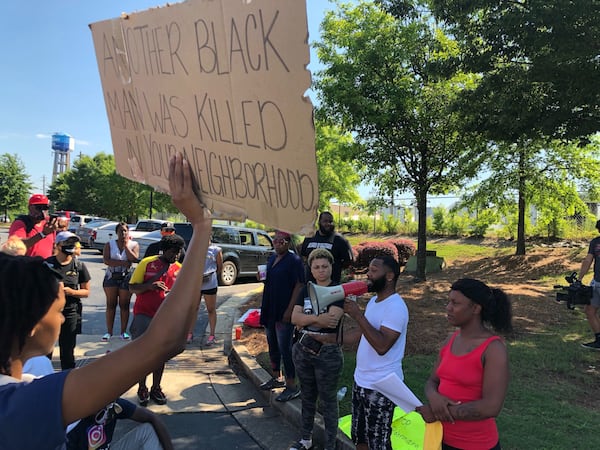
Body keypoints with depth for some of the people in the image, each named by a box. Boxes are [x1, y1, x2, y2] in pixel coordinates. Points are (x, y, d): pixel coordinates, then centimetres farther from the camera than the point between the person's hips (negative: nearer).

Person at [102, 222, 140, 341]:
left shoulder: (134, 244, 3)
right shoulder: (109, 244, 4)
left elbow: (134, 259, -14)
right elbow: (106, 260, -10)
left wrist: (126, 245, -10)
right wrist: (123, 262, -15)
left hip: (126, 278, -1)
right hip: (111, 276, 1)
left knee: (124, 305, 3)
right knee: (111, 304, 3)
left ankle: (123, 331, 10)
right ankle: (109, 332, 9)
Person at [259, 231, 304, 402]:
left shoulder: (294, 260, -12)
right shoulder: (272, 258, 12)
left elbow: (299, 285, -17)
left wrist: (290, 310, -21)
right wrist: (262, 276, 5)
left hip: (284, 312, -8)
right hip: (270, 310, 8)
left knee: (285, 348, -4)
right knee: (272, 344, 17)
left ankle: (291, 386, 6)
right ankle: (276, 377, 33)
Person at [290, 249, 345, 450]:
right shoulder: (306, 290, 5)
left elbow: (331, 320, -24)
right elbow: (294, 317, -7)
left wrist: (304, 321, -11)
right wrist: (317, 318, -23)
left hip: (328, 354, -5)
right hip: (303, 351, 5)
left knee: (328, 401, 8)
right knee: (307, 397, 21)